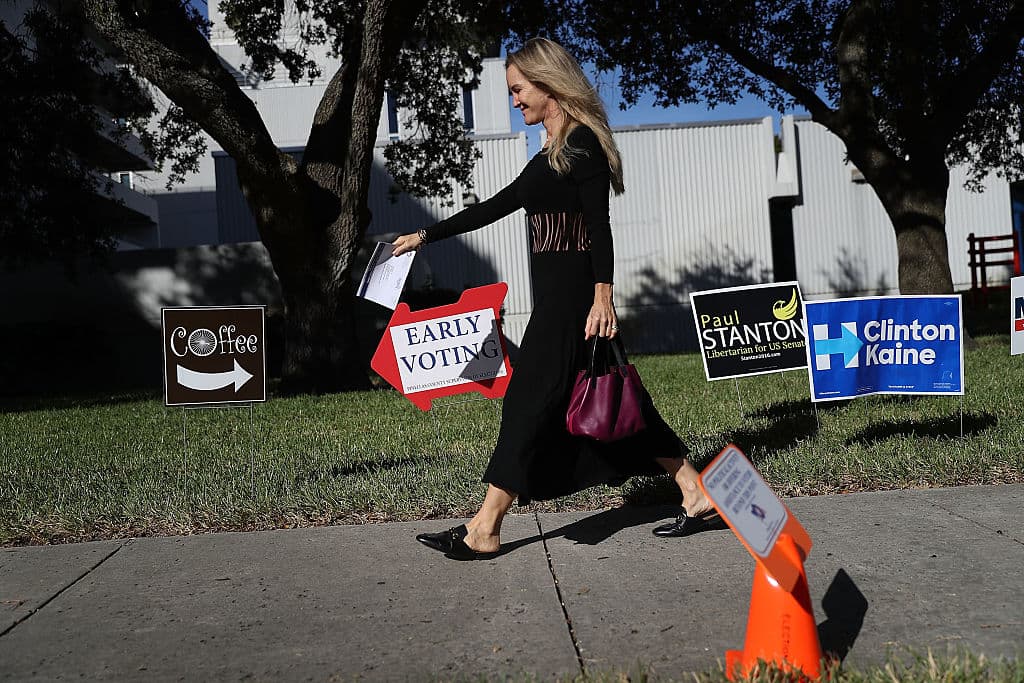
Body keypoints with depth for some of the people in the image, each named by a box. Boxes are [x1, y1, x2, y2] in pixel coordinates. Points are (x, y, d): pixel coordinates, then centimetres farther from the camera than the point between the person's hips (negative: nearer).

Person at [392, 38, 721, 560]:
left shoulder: (582, 142, -7)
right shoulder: (550, 155, 20)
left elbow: (598, 225, -15)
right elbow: (494, 207, 23)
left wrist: (603, 296, -22)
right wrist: (425, 236, 24)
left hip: (572, 294, -9)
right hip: (560, 294, 9)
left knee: (530, 400, -6)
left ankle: (483, 532, 2)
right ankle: (697, 498, 17)